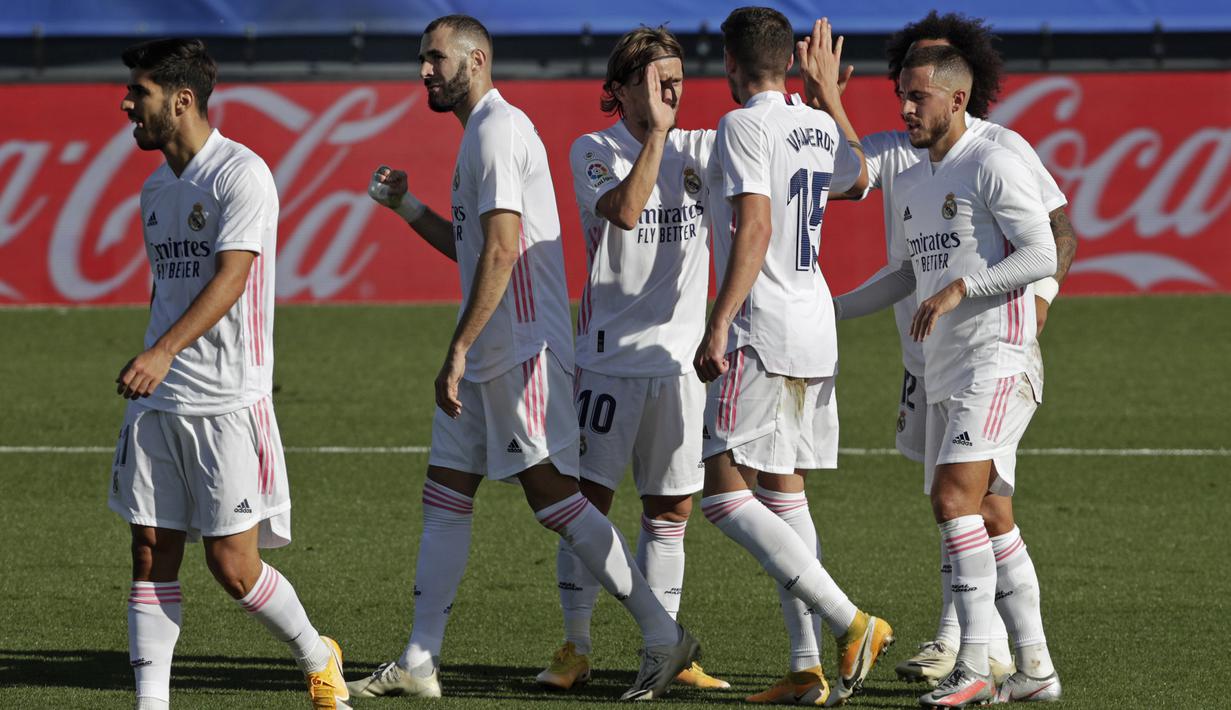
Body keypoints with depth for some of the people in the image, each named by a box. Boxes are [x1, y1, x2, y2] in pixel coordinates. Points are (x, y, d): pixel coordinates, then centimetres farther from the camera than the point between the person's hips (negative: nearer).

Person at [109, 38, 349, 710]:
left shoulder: (241, 174, -11)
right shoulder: (156, 186, 15)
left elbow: (230, 277, -21)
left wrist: (165, 350, -34)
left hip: (229, 399, -7)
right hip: (157, 400, 7)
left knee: (232, 564, -6)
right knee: (151, 552, 1)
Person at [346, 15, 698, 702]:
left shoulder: (498, 129, -14)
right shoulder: (482, 132, 19)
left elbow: (501, 250, -22)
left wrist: (458, 352, -23)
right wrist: (406, 206, 16)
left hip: (524, 349, -11)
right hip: (489, 358, 11)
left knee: (552, 494, -11)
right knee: (446, 490, 9)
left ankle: (663, 636, -7)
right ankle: (419, 664, 11)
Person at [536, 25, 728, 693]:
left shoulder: (698, 151, 6)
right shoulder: (593, 152, -3)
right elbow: (625, 210, -22)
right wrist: (656, 132, -24)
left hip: (680, 358, 3)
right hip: (610, 356, -3)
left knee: (671, 511, 6)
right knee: (589, 498, -3)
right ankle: (575, 647, 6)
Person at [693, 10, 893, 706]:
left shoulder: (744, 127, -11)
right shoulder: (820, 128, 12)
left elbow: (754, 230, -22)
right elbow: (858, 173, 36)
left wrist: (718, 326, -22)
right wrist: (830, 92, 45)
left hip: (764, 335, -9)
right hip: (816, 334, 9)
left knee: (727, 497, -9)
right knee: (784, 495, 12)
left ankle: (852, 623, -18)